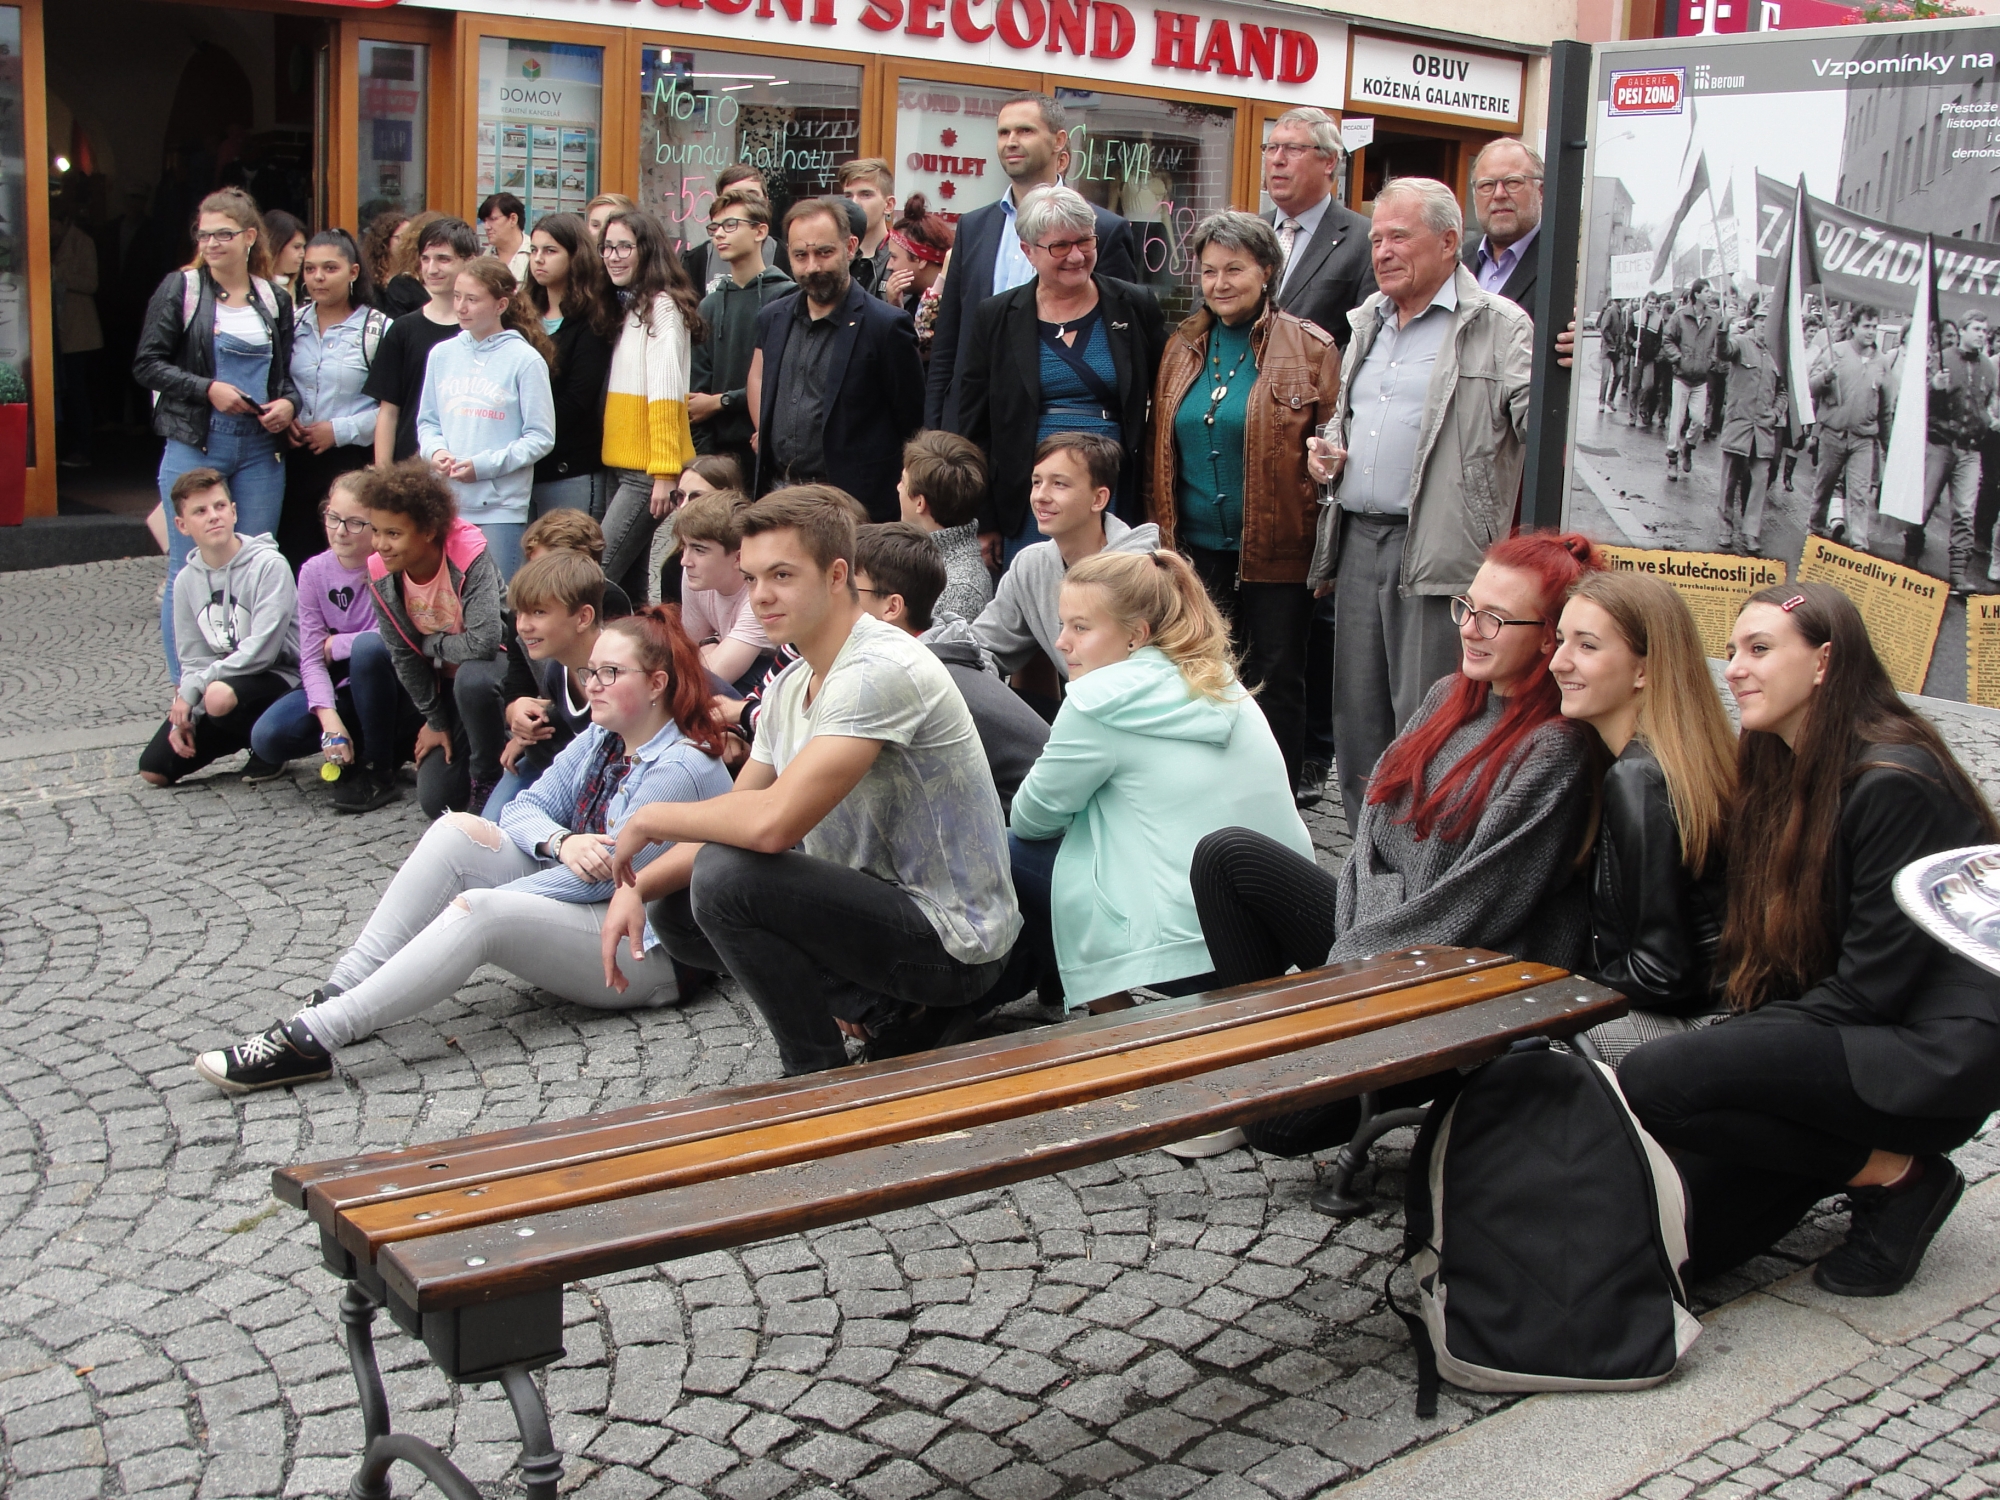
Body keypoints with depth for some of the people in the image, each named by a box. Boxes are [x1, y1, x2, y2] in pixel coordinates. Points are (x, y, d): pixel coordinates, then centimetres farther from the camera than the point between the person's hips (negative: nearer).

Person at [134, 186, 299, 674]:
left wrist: (288, 402, -4)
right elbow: (147, 364, -4)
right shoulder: (180, 289, 0)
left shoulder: (274, 299, 11)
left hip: (260, 448, 3)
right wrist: (207, 389, -15)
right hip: (195, 446, -3)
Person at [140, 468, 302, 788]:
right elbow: (194, 659, 5)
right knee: (154, 769, 0)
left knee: (219, 696, -38)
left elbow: (261, 650, -23)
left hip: (277, 676, -6)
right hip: (220, 679, 7)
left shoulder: (268, 565, -16)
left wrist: (191, 689, -20)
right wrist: (183, 717, -11)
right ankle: (243, 733, 20)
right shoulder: (186, 581, 3)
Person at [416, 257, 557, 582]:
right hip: (447, 503, 4)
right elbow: (427, 422, 13)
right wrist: (435, 451, -8)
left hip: (502, 507, -4)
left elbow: (540, 437, -8)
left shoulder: (525, 359, -6)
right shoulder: (442, 354, 7)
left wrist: (484, 465, -14)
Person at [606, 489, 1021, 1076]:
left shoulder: (880, 671, -23)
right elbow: (733, 821, 11)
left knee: (725, 878, -24)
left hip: (951, 942, -10)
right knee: (675, 911, 13)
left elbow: (772, 823, -31)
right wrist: (637, 888, -6)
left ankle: (819, 1075, -6)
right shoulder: (790, 687, 8)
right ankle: (883, 1010, 5)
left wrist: (651, 818, -14)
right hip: (886, 904, 10)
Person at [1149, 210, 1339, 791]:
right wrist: (1157, 530, 11)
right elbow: (1159, 446, 15)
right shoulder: (1182, 345, 9)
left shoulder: (1311, 347, -4)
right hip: (1194, 548, 4)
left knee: (1274, 683, 5)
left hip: (1276, 552, -4)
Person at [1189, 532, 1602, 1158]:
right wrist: (1362, 932, -10)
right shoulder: (1449, 697, 8)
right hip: (1378, 934, 8)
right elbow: (1375, 826, 7)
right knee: (1226, 855, -7)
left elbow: (1472, 907, -19)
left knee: (1282, 1122, -18)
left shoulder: (1557, 751, -17)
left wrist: (1351, 965, -15)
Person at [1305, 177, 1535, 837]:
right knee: (1357, 720, 13)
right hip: (1358, 541, 7)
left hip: (1438, 553, -7)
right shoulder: (1368, 321, 18)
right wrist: (1324, 448, 10)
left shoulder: (1498, 325, -4)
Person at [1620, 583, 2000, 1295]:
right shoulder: (1784, 775, 10)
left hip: (1931, 1059, -8)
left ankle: (1893, 1175, -8)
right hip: (1849, 1037, 8)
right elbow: (1771, 966, 12)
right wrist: (1737, 1043, -5)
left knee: (1653, 1080, -26)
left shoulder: (1893, 782, -18)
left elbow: (1873, 984, -19)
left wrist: (1738, 1045, -16)